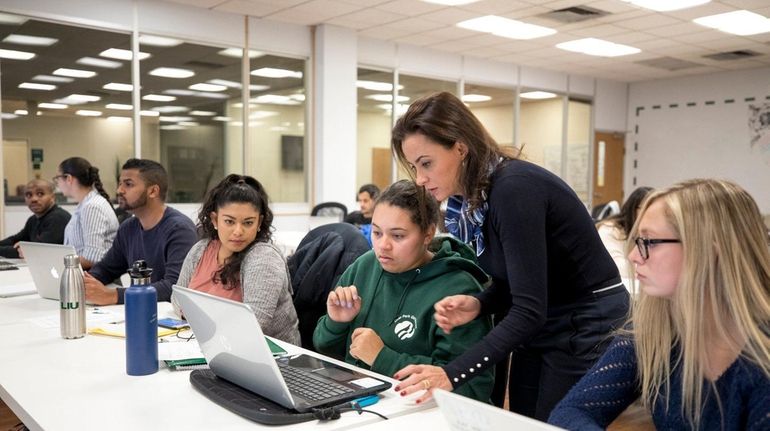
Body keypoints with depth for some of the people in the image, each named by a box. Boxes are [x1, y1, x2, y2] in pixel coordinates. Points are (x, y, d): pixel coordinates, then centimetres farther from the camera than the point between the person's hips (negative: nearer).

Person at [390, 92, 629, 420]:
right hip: (540, 329, 8)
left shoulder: (514, 188, -28)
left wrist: (452, 374, -38)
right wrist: (478, 305, -15)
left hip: (587, 328, -8)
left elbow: (529, 309, -32)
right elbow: (509, 284, 7)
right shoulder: (469, 196, -2)